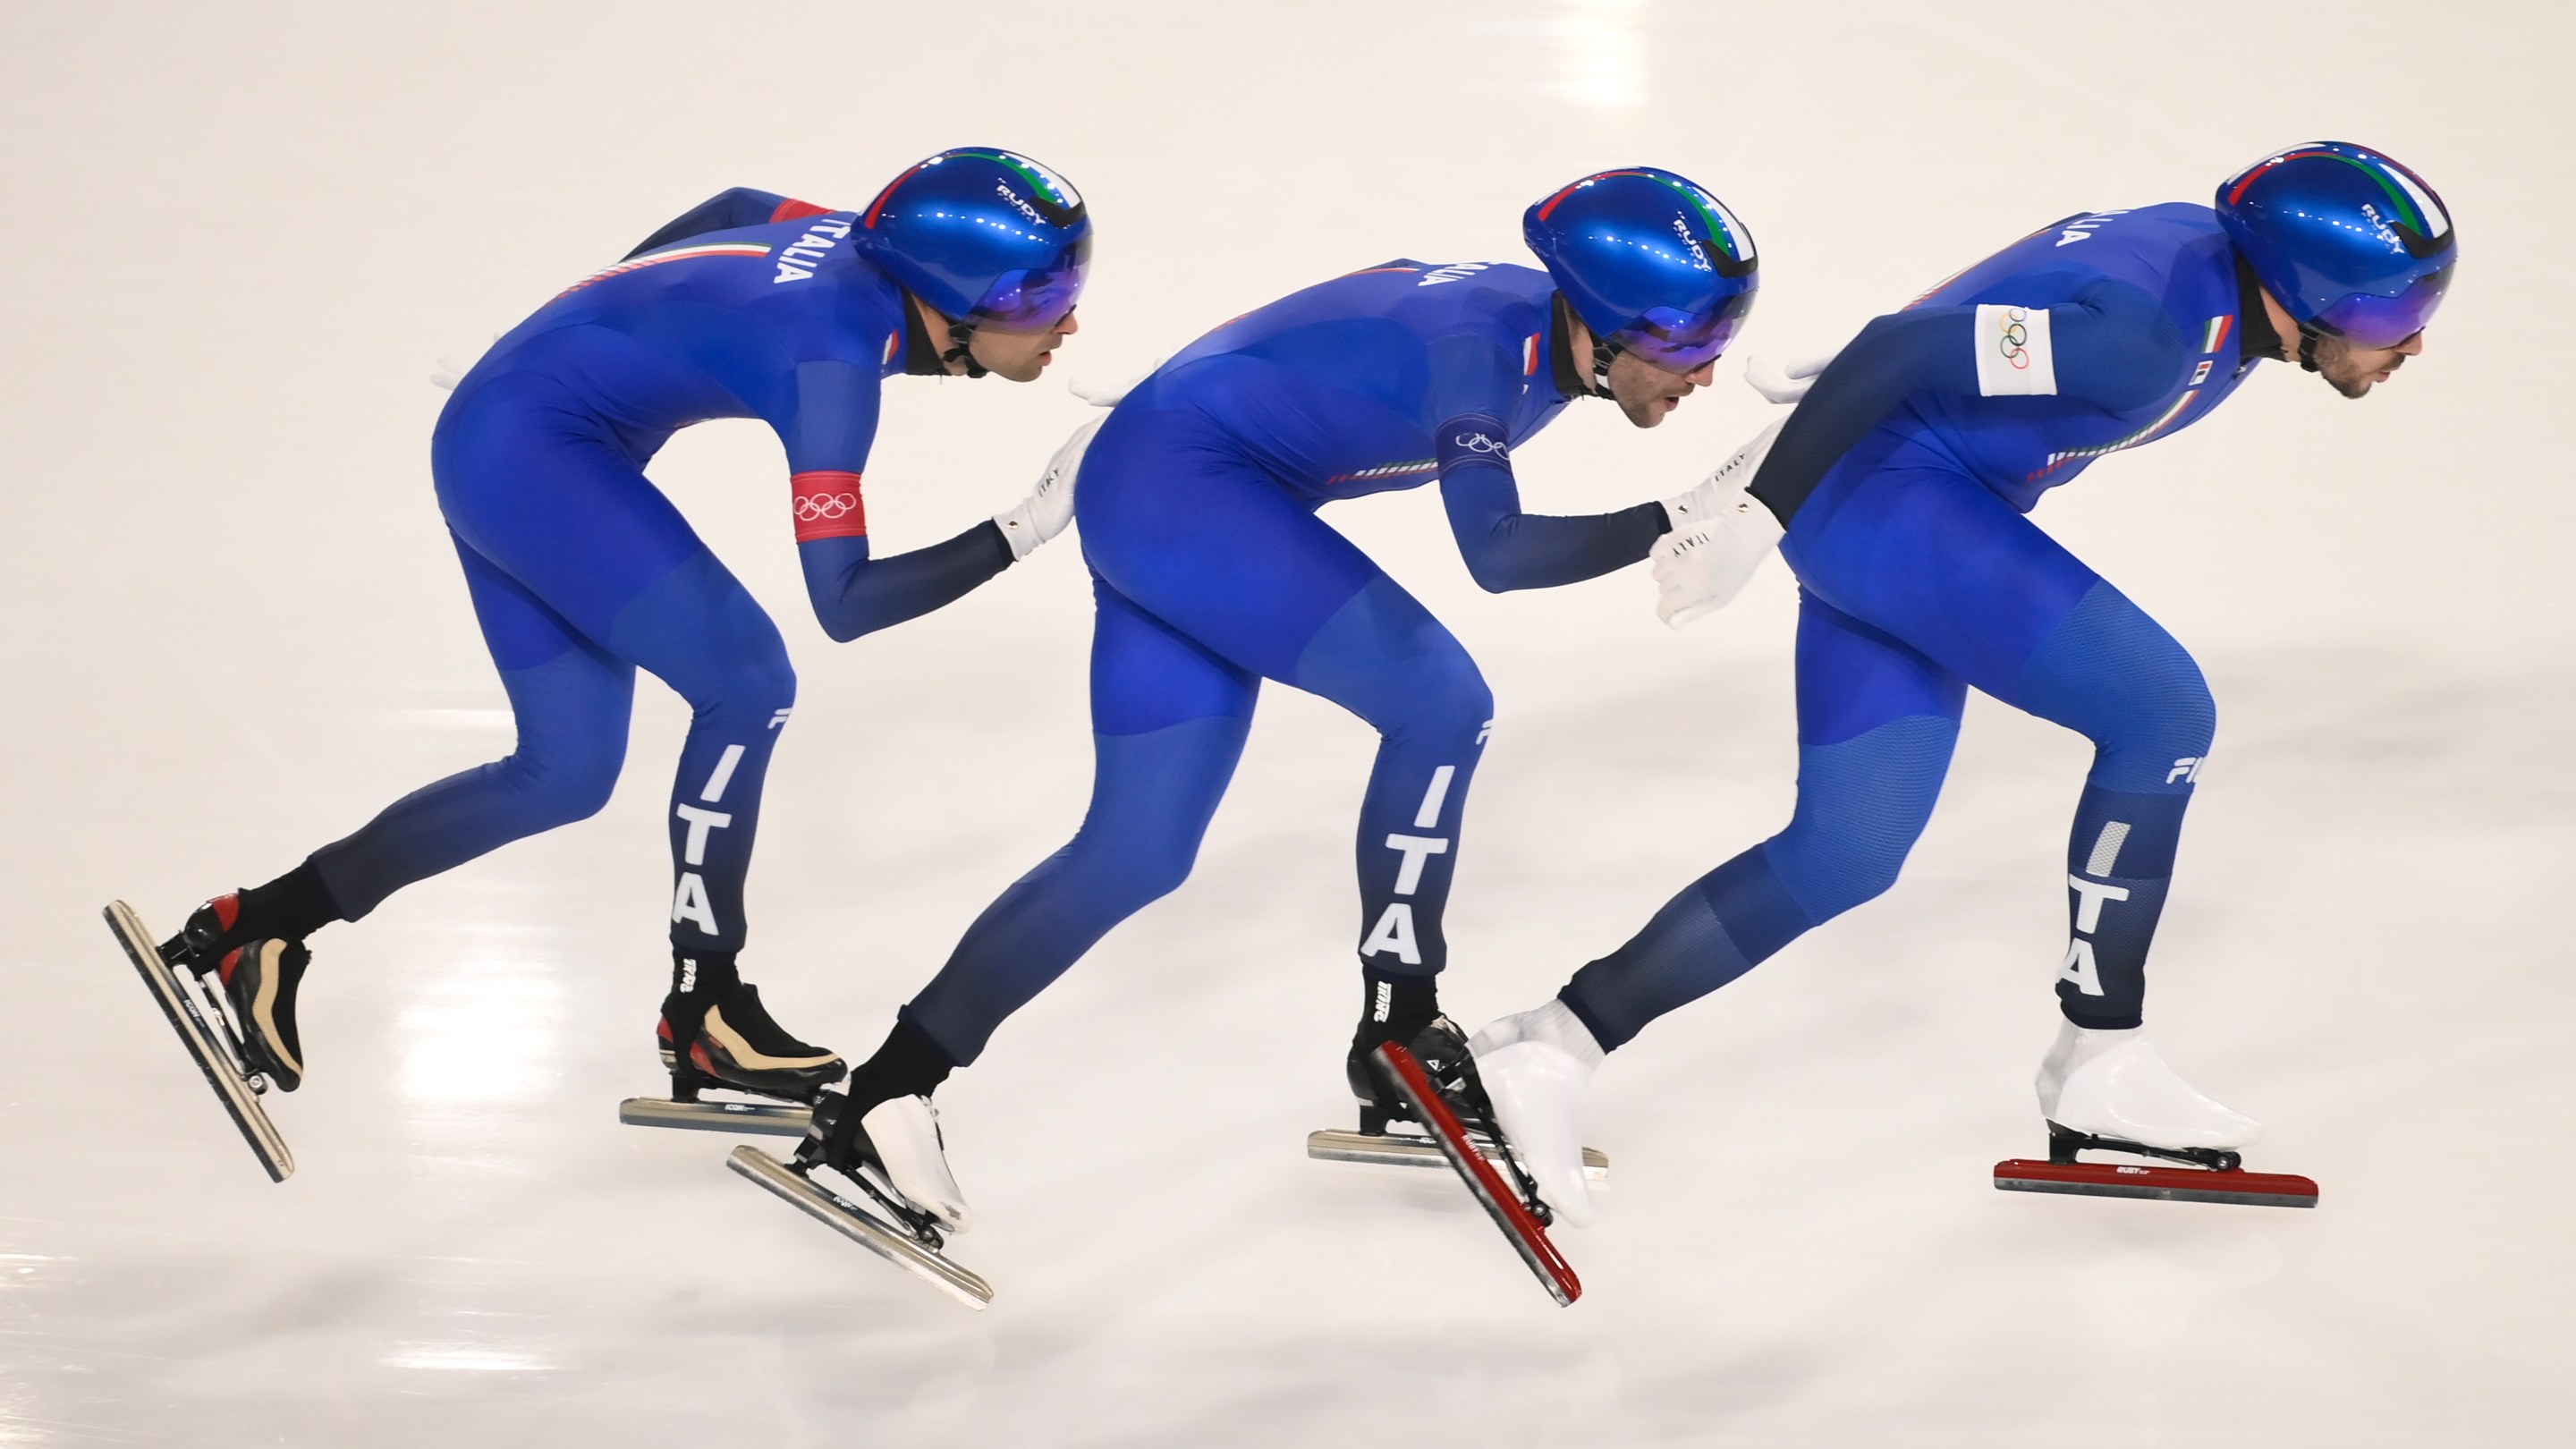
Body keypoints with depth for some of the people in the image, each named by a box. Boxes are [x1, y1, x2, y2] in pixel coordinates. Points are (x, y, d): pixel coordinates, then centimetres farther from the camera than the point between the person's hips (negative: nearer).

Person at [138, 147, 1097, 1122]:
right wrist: (1020, 534, -27)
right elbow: (842, 603, -28)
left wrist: (591, 333, 30)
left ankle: (256, 929, 13)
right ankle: (702, 1012, -6)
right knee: (745, 683, -14)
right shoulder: (838, 360, -26)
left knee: (566, 774, 9)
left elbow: (734, 211, 20)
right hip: (531, 454, -10)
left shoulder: (866, 249, -2)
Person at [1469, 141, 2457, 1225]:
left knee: (1845, 854, 7)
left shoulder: (2207, 262, 4)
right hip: (1886, 493, -10)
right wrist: (1761, 518, -26)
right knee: (2158, 715, -11)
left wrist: (1868, 385, 30)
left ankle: (1553, 1046, 7)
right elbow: (1901, 352, -27)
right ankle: (2099, 1062, -1)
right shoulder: (2148, 333, -25)